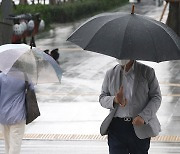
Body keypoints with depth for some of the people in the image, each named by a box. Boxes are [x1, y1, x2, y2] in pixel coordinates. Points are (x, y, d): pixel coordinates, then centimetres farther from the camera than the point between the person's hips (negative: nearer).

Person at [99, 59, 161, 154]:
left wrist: (143, 117, -15)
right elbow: (102, 98, 10)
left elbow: (156, 97, -1)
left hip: (140, 126, -2)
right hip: (116, 126, 2)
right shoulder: (110, 74, 10)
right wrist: (115, 100, -14)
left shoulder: (147, 72, 2)